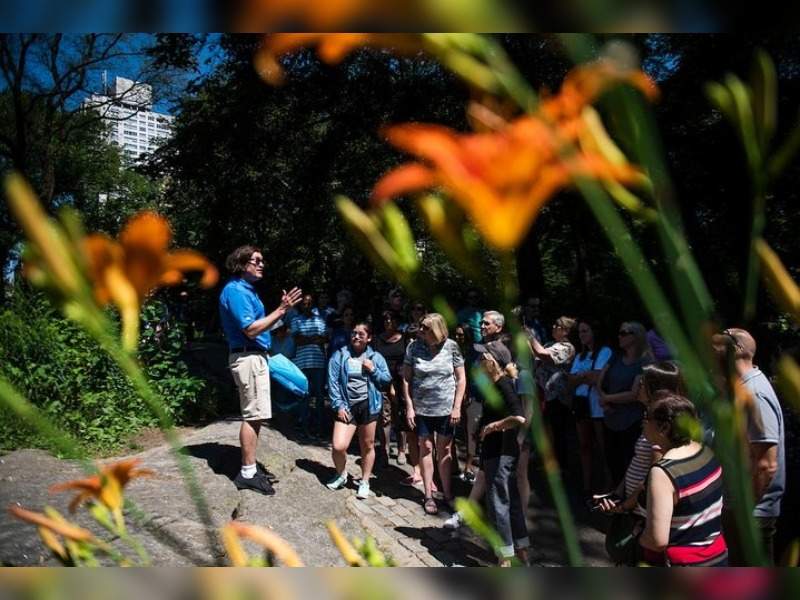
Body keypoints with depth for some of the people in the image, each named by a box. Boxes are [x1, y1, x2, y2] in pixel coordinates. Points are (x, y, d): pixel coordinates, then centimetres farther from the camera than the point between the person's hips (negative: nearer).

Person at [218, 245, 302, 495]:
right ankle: (247, 474, 0)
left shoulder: (247, 289, 18)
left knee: (255, 416, 13)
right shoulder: (235, 290, -14)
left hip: (256, 356, 11)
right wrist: (281, 310, -20)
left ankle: (249, 469, 21)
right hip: (248, 358, -11)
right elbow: (251, 329, -20)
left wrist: (282, 309, 11)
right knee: (253, 416, -7)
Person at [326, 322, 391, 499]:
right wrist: (339, 406, -10)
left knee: (367, 446, 11)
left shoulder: (376, 357, 5)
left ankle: (365, 482, 30)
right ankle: (341, 474, 20)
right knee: (338, 446, -11)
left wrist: (373, 370, -9)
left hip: (368, 405, 1)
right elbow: (333, 382, -4)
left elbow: (387, 379, 7)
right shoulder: (340, 355, 0)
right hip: (347, 406, -1)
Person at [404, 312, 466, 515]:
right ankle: (428, 495, 20)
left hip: (446, 408, 0)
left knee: (445, 450, 9)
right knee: (426, 448, 9)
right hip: (421, 408, 1)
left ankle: (447, 493, 23)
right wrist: (409, 407, -5)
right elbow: (406, 378, -1)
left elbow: (461, 379, -2)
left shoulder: (451, 347, -8)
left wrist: (457, 407, -6)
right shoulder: (414, 347, -6)